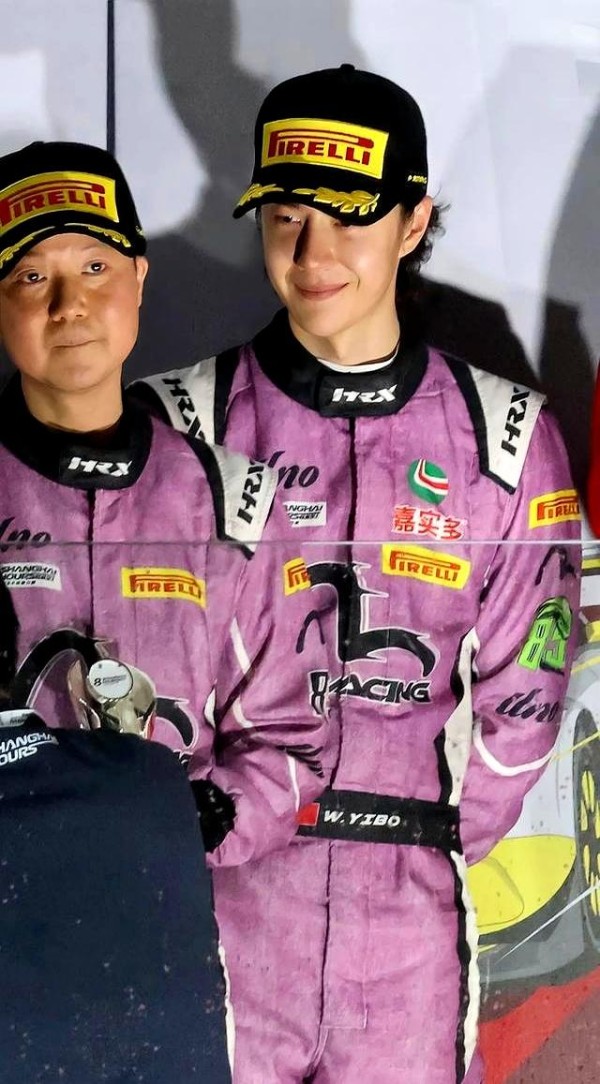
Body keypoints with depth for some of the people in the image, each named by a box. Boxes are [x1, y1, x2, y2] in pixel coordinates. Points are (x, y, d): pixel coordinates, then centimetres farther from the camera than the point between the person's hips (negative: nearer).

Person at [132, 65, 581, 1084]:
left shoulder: (505, 436, 3)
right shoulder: (184, 422, 0)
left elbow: (520, 689, 5)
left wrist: (437, 841, 2)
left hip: (410, 907, 1)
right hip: (220, 888, 0)